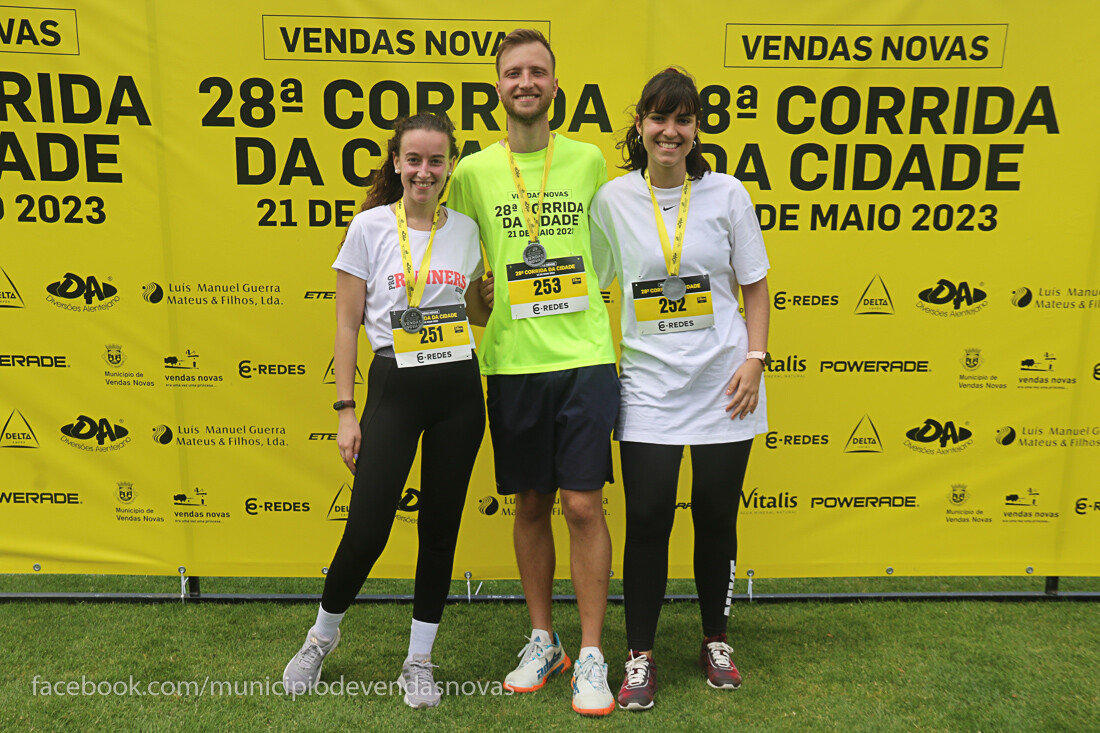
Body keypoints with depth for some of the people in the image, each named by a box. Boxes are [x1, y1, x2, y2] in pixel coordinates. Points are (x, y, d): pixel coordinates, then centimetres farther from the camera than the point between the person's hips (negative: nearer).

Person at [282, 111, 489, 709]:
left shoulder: (466, 229, 8)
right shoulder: (370, 227, 0)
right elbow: (347, 325, -1)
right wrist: (345, 410, -5)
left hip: (458, 390, 3)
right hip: (394, 389, -3)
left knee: (440, 525, 9)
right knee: (368, 528, -4)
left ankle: (419, 661, 26)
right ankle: (321, 638, 27)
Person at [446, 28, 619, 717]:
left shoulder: (589, 160, 5)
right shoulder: (473, 171, 4)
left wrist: (577, 313, 8)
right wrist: (493, 317, 3)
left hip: (586, 357, -1)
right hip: (512, 364, 1)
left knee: (583, 505, -2)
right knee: (531, 505, 11)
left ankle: (592, 656, 13)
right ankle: (543, 641, 28)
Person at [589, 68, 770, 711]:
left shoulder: (726, 193, 1)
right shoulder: (612, 199, 1)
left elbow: (755, 286, 6)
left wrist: (755, 358, -4)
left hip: (722, 384, 1)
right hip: (649, 385, 0)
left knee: (717, 517, 10)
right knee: (648, 520, 0)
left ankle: (716, 640, 31)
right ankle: (641, 656, 17)